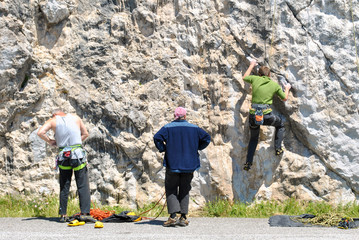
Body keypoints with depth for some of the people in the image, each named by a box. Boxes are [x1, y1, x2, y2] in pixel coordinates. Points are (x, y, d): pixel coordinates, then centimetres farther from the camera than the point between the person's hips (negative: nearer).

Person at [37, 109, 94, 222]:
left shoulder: (53, 120, 8)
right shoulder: (76, 118, 12)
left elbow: (40, 132, -5)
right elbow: (85, 134, 16)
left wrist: (50, 141, 8)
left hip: (63, 156, 1)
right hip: (78, 154, -1)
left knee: (64, 187, 9)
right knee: (83, 185, -2)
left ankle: (63, 214, 8)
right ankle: (85, 213, -11)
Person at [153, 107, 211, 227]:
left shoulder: (168, 128, -3)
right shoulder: (194, 128, 4)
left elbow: (157, 138, -16)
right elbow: (206, 138, 3)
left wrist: (163, 149, -1)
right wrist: (196, 148, 12)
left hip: (172, 163, -2)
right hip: (189, 164, 2)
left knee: (171, 189, 7)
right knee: (184, 190, 11)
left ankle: (173, 216, -8)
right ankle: (183, 217, 6)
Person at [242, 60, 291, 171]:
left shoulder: (255, 79, 4)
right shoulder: (275, 85, 6)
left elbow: (244, 77, 26)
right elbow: (285, 98, 19)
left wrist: (251, 65, 39)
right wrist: (287, 89, 39)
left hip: (253, 115, 2)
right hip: (267, 115, -2)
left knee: (253, 138, 23)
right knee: (280, 124, 30)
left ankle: (248, 163, 18)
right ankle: (278, 148, 23)